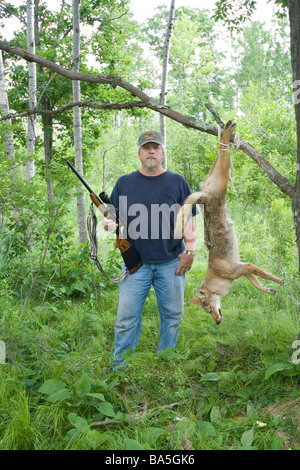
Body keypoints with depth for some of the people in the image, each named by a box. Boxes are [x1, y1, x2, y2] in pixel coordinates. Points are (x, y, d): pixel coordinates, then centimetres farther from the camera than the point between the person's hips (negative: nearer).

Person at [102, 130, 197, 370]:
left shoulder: (177, 182, 7)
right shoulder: (125, 183, 9)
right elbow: (111, 215, 12)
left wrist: (189, 251, -1)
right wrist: (108, 223, -11)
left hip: (171, 263, 0)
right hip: (136, 263, 0)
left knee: (172, 315, 8)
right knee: (127, 318, -1)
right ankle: (120, 367, 13)